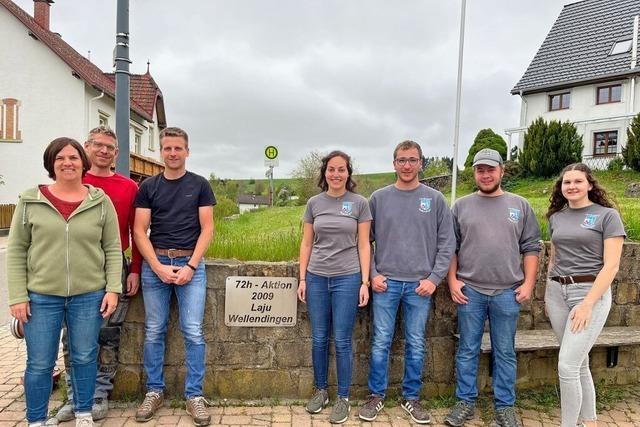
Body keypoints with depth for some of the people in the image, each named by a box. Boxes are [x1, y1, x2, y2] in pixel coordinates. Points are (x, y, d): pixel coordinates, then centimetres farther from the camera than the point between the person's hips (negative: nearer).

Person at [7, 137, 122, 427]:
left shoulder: (100, 201, 0)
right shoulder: (30, 201, 0)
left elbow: (112, 248, 1)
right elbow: (16, 251, 1)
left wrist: (113, 289, -5)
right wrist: (18, 296, -3)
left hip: (89, 296, 0)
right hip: (41, 296, 0)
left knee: (84, 357, 13)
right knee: (39, 364, 9)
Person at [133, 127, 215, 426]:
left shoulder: (199, 185, 5)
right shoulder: (148, 187, 7)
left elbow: (207, 228, 0)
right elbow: (139, 231, 2)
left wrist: (190, 266, -10)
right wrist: (159, 267, -9)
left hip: (190, 263, -1)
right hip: (155, 263, 2)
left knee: (193, 332, -1)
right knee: (153, 332, 8)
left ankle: (194, 395, 12)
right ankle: (154, 391, 24)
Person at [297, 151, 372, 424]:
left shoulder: (359, 203, -1)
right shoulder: (314, 203, 5)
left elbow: (363, 245, -1)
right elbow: (306, 244, 8)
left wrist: (365, 282, -5)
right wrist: (302, 279, 4)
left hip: (347, 279, -2)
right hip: (316, 278, 3)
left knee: (342, 341, 3)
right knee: (319, 339, 11)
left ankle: (343, 398, 19)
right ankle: (320, 391, 29)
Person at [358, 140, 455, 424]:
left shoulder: (435, 199, 3)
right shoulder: (379, 198, 3)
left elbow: (446, 243, 2)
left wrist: (434, 278, -5)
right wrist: (372, 274, -4)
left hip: (420, 285, 0)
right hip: (385, 283, 0)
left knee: (416, 345, 10)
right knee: (381, 343, 6)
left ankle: (411, 397, 27)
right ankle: (376, 395, 23)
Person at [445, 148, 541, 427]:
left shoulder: (520, 206, 6)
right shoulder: (461, 206, 5)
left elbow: (531, 247, 6)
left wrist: (528, 283, -1)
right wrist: (452, 280, -2)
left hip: (508, 292, 0)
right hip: (469, 291, 0)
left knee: (505, 352, 10)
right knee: (467, 350, 9)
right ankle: (465, 402, 22)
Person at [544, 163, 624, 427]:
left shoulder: (607, 215, -4)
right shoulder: (556, 217, 11)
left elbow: (611, 265, -11)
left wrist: (588, 304, -17)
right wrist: (547, 294, 14)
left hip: (591, 292, -5)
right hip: (557, 292, 5)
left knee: (567, 366, -11)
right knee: (579, 364, 13)